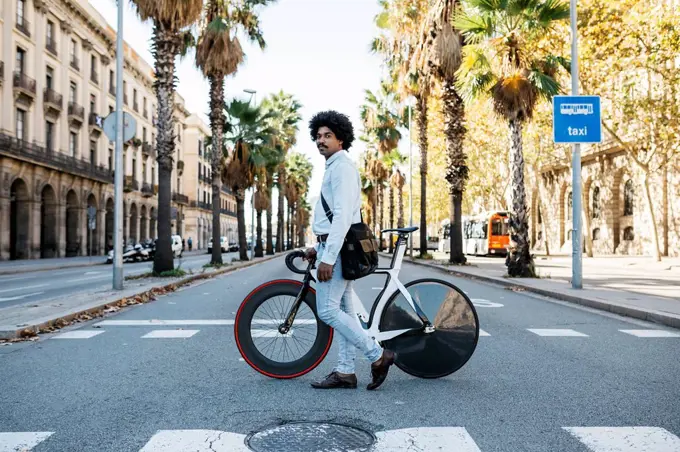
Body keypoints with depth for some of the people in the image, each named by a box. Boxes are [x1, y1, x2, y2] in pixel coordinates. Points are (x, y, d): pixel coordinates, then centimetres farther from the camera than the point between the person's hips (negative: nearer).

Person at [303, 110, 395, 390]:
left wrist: (328, 257, -27)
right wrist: (319, 248, 23)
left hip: (337, 248, -10)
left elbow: (343, 215, -23)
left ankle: (378, 356, -4)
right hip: (336, 247, 10)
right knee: (342, 310, 9)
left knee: (327, 310, -10)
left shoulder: (341, 167, -13)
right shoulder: (335, 167, 20)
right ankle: (345, 372, 14)